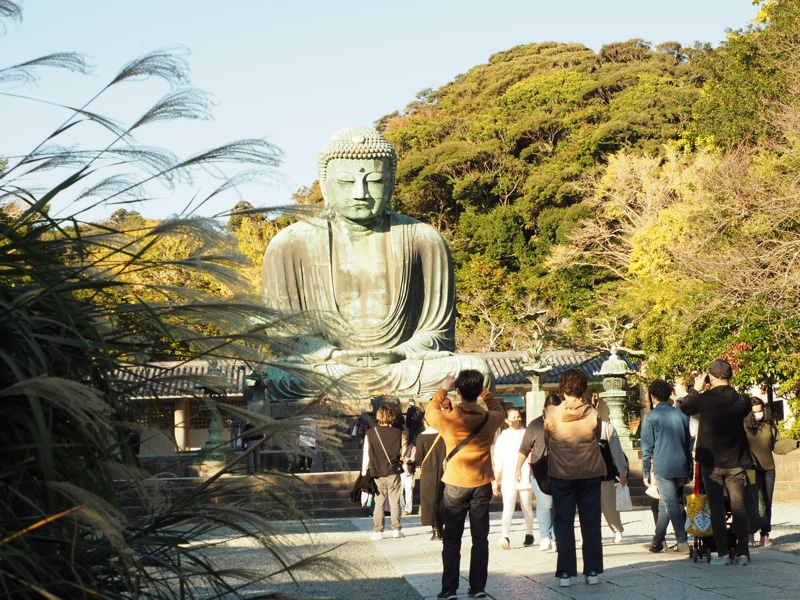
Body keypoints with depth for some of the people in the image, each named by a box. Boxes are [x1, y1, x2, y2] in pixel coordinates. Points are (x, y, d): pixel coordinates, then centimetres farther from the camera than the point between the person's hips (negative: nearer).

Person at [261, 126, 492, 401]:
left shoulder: (424, 241, 6)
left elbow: (437, 331, 7)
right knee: (276, 377, -34)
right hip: (325, 369, -1)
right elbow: (283, 332, 3)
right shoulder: (290, 245, 3)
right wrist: (336, 357, -17)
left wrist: (398, 354, -15)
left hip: (403, 366, 2)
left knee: (477, 371, -27)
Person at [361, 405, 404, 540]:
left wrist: (364, 472, 4)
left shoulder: (371, 433, -6)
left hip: (377, 474, 0)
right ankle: (396, 529, 6)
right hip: (393, 473, 0)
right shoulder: (397, 433, -4)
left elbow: (366, 454, -3)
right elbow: (401, 453, 2)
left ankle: (378, 531, 3)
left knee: (379, 503, 5)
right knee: (395, 502, 7)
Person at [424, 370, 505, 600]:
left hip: (456, 485, -1)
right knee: (480, 537, 8)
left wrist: (443, 390, 15)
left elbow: (429, 413, 9)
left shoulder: (447, 418, -14)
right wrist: (485, 392, 18)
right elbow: (500, 411, 17)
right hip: (482, 484, 1)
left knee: (452, 538, 6)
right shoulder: (490, 419, -8)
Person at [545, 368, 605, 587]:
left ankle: (566, 573, 5)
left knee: (564, 525, 6)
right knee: (591, 524, 9)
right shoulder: (593, 414, -9)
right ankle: (592, 571, 11)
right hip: (591, 473, 1)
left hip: (561, 475, -1)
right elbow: (598, 439, 6)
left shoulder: (551, 414, -10)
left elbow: (546, 442, 3)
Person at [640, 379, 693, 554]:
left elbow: (647, 447, -5)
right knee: (665, 505, 15)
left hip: (662, 467, -5)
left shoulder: (651, 417, -5)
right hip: (681, 467, 5)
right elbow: (690, 443, 15)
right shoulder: (681, 415, 10)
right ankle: (657, 541, 21)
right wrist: (688, 471, 22)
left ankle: (683, 543, -9)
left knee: (671, 504, -4)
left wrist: (646, 472, 2)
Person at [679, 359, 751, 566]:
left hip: (711, 463, -2)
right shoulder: (742, 401, -6)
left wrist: (696, 389, 16)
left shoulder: (704, 400, -13)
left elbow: (684, 408, 5)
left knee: (716, 507, 3)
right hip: (736, 463, 2)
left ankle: (722, 554, 0)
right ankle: (743, 552, 3)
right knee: (739, 506, 7)